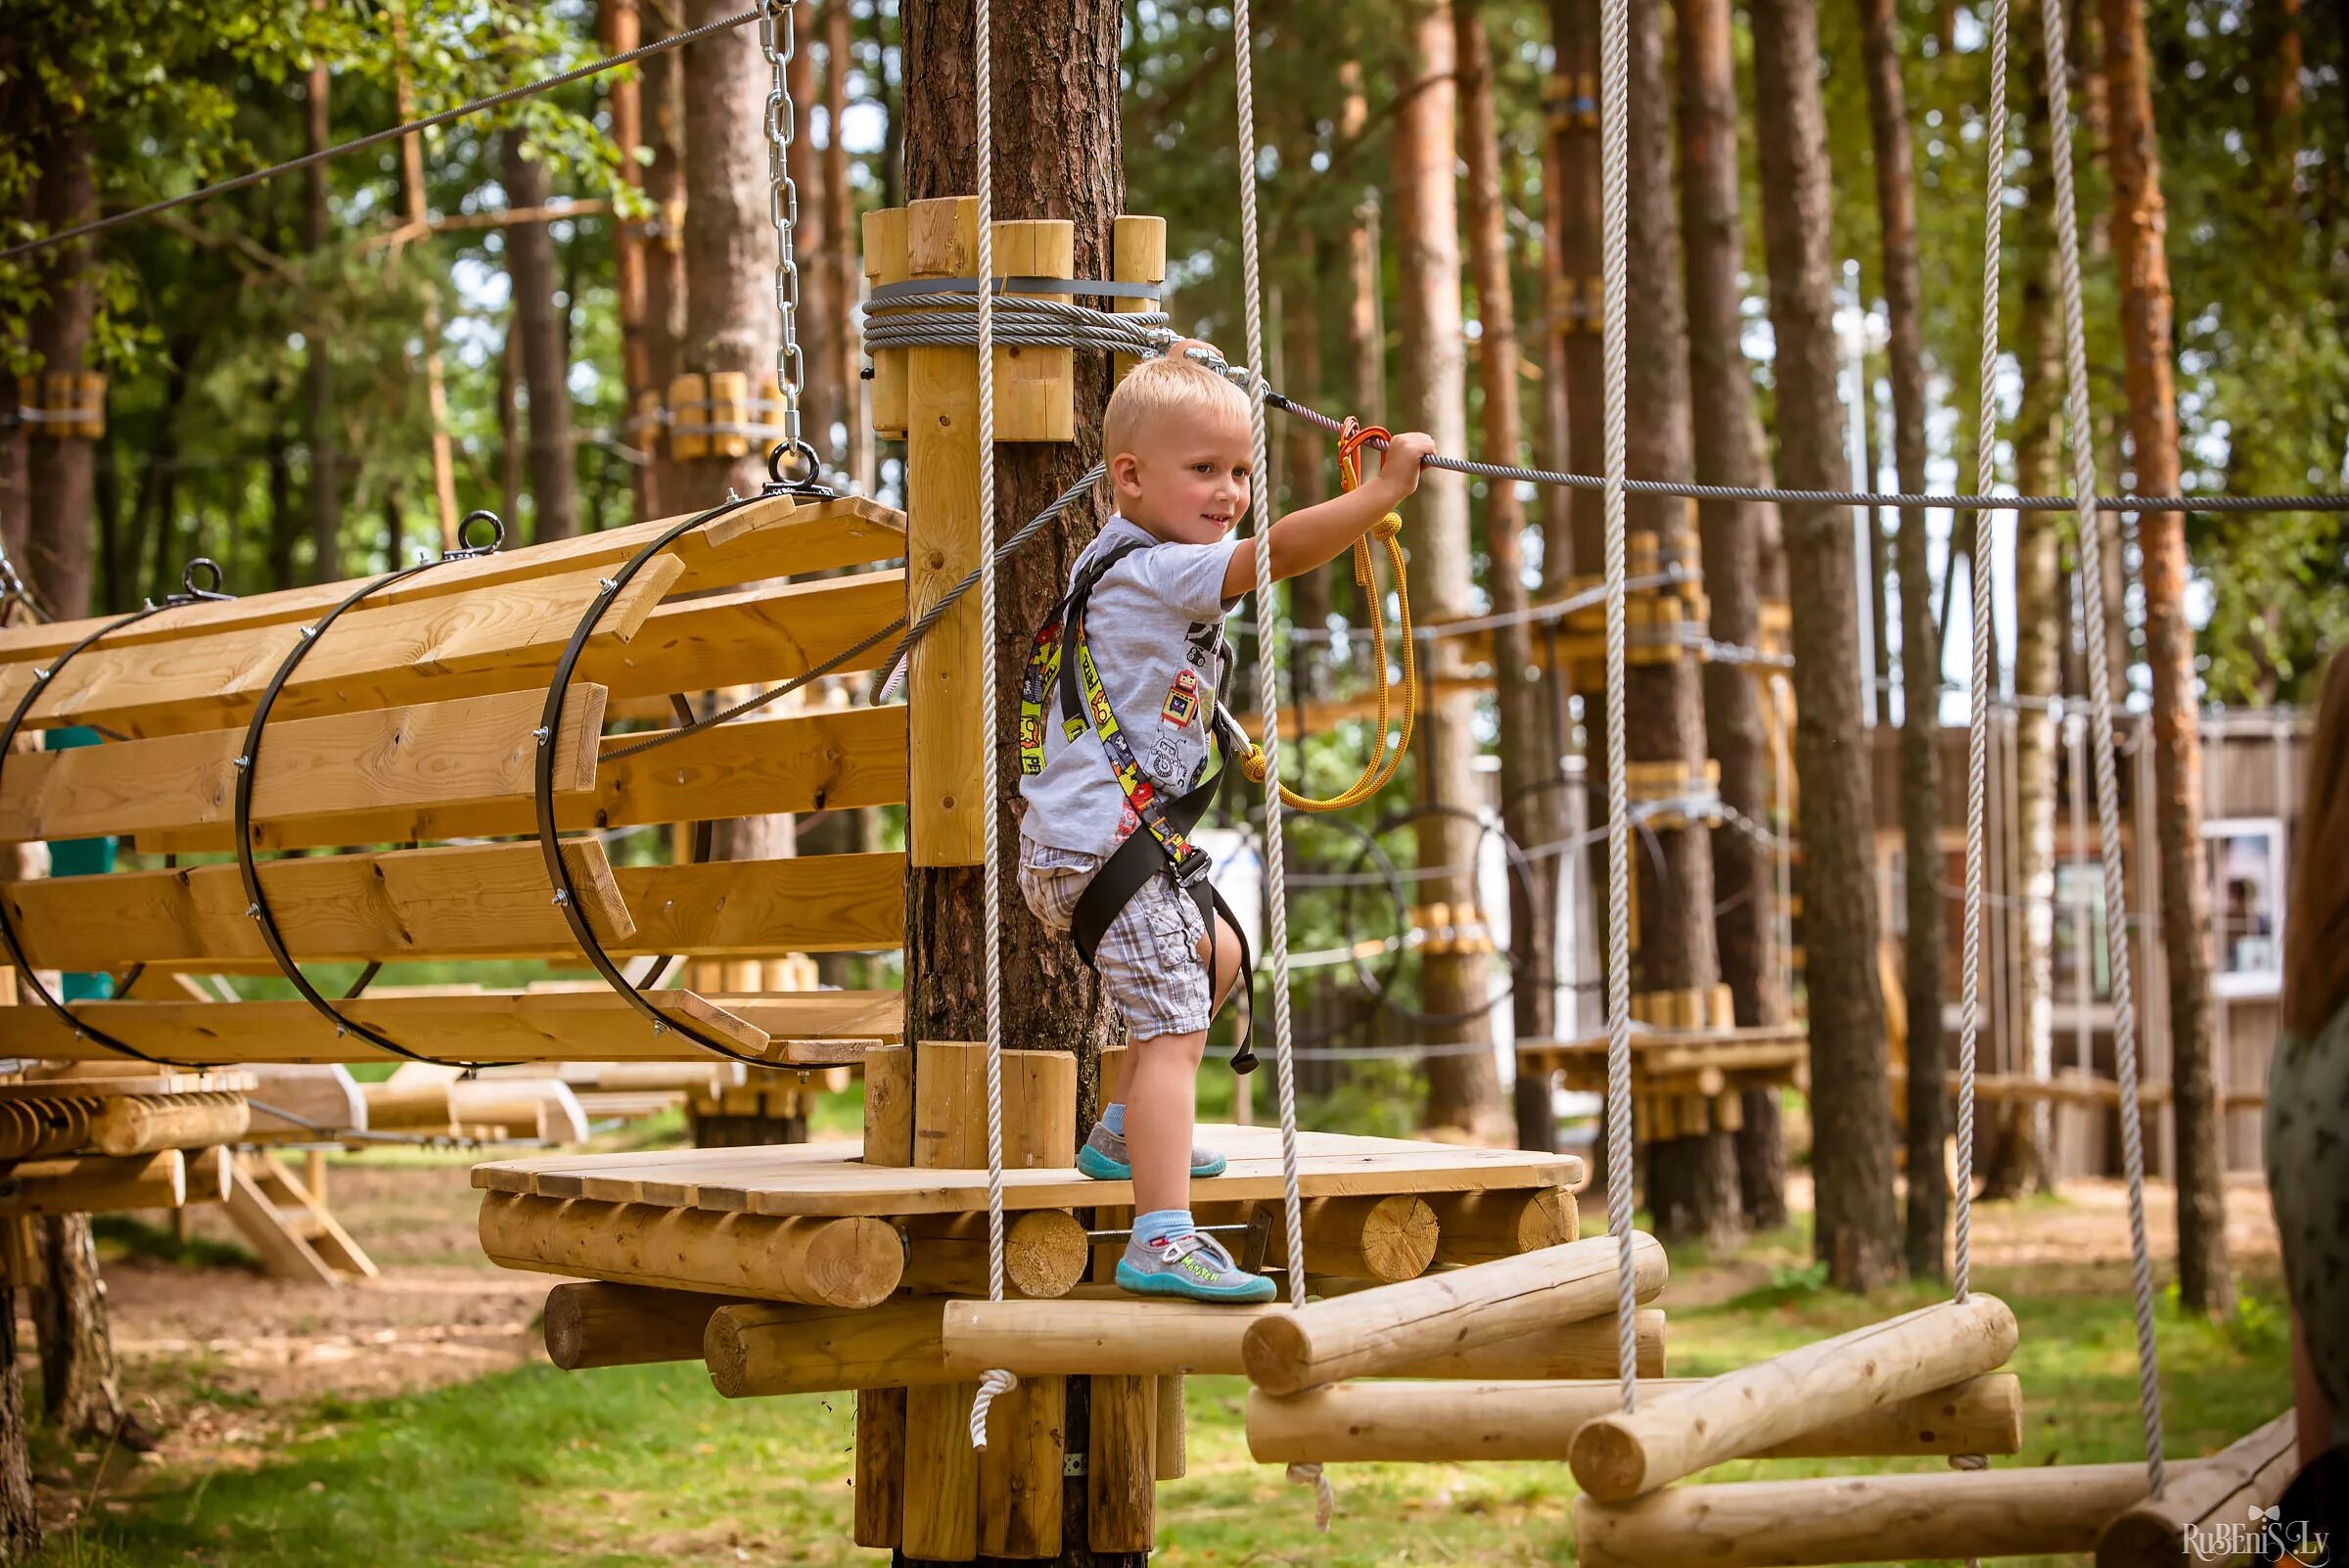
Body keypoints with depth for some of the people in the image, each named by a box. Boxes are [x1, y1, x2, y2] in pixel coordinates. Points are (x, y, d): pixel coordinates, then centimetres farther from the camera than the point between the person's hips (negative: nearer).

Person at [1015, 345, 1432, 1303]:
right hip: (1106, 840, -11)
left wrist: (1172, 380, 44)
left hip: (1095, 839, 11)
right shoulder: (1158, 570, -16)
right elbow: (1281, 549, -28)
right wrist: (1386, 487, -27)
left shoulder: (1126, 555, 14)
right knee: (1172, 1029, -19)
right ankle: (1163, 1240, -29)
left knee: (1216, 952, 32)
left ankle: (1126, 1135, 40)